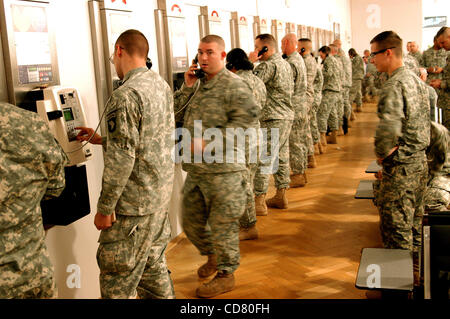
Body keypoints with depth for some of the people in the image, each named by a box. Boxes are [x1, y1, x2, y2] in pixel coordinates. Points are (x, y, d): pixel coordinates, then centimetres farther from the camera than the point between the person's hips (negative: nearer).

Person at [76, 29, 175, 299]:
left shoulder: (125, 96, -20)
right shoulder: (162, 85, 8)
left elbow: (121, 160, -22)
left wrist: (105, 208, -14)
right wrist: (101, 139, 19)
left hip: (134, 204, -9)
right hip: (162, 194, 9)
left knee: (119, 279, 2)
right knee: (153, 265, 21)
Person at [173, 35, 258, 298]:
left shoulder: (233, 84, -9)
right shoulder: (198, 84, 15)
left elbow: (248, 116, -19)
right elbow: (177, 112, 12)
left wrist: (209, 142, -21)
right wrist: (187, 87, -2)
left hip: (222, 169, -8)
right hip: (196, 168, 8)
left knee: (222, 223, 3)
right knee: (191, 221, 18)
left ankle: (226, 274, 20)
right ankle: (212, 255, 43)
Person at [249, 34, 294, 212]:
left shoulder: (267, 65, -15)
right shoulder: (285, 64, 17)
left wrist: (249, 62, -12)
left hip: (272, 119, -10)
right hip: (287, 116, 10)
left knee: (261, 160, -7)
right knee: (281, 157, 15)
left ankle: (259, 202, -5)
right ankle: (281, 196, 23)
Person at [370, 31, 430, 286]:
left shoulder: (394, 86, -22)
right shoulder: (416, 79, 9)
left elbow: (389, 128, -35)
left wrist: (382, 153, -18)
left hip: (401, 167, -10)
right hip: (420, 160, 10)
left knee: (396, 227, 1)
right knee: (415, 222, 20)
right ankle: (416, 271, 33)